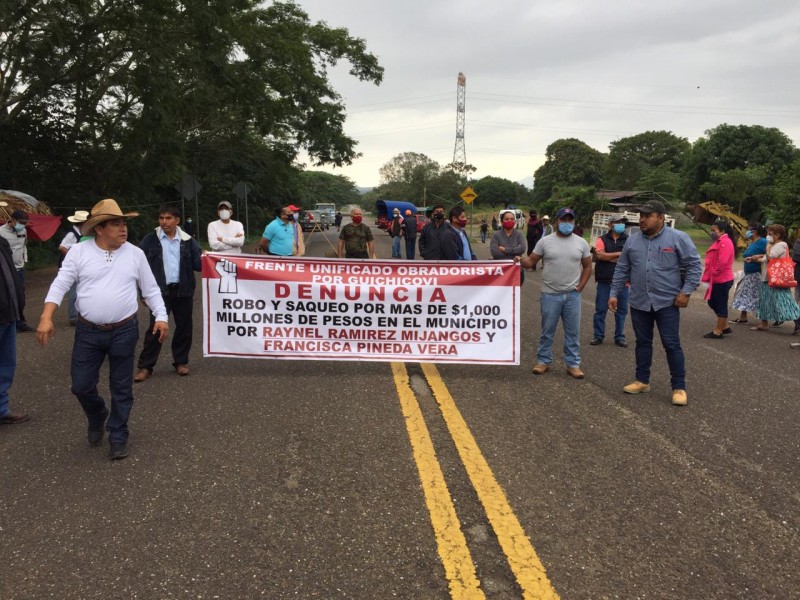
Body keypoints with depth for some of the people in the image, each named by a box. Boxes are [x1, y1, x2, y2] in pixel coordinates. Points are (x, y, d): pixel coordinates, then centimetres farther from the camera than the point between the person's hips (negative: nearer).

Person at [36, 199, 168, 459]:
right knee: (81, 386, 7)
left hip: (124, 331, 0)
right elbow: (60, 285, -5)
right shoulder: (79, 252, -4)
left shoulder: (135, 254, 0)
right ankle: (97, 417, 39)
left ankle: (118, 438, 23)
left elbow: (151, 289, 6)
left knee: (121, 388, 7)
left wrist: (161, 317, -4)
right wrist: (46, 318, -16)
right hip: (88, 332, 0)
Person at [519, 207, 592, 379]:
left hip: (573, 295, 2)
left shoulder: (581, 243, 3)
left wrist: (580, 287, 2)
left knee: (573, 331, 8)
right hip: (550, 294, -2)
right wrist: (520, 261, -23)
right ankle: (543, 361, 19)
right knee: (547, 330, 7)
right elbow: (531, 261, -1)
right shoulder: (545, 241, -2)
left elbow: (587, 266, 10)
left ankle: (573, 364, 17)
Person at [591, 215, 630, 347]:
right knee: (600, 309, 3)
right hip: (604, 282, -1)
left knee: (621, 310, 7)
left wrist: (609, 258, -10)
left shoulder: (628, 240, 4)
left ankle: (619, 337, 17)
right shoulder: (602, 239, 3)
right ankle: (598, 336, 13)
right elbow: (599, 255, -13)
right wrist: (618, 254, -12)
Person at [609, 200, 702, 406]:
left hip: (667, 302, -4)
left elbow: (694, 265, -5)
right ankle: (642, 381, 26)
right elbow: (622, 270, 11)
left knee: (671, 345, -1)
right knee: (643, 343, 14)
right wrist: (614, 293, 7)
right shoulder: (633, 240, 6)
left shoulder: (678, 238, -7)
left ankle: (679, 387, 8)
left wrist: (686, 291, -12)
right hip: (639, 302, 4)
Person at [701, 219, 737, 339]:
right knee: (713, 302, 16)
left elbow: (722, 262, -25)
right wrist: (709, 276, 13)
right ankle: (725, 326, 26)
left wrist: (714, 274, -16)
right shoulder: (720, 242, 16)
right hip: (717, 279, 11)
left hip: (722, 280, -11)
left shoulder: (725, 242, -17)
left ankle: (718, 331, 7)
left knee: (721, 305, -1)